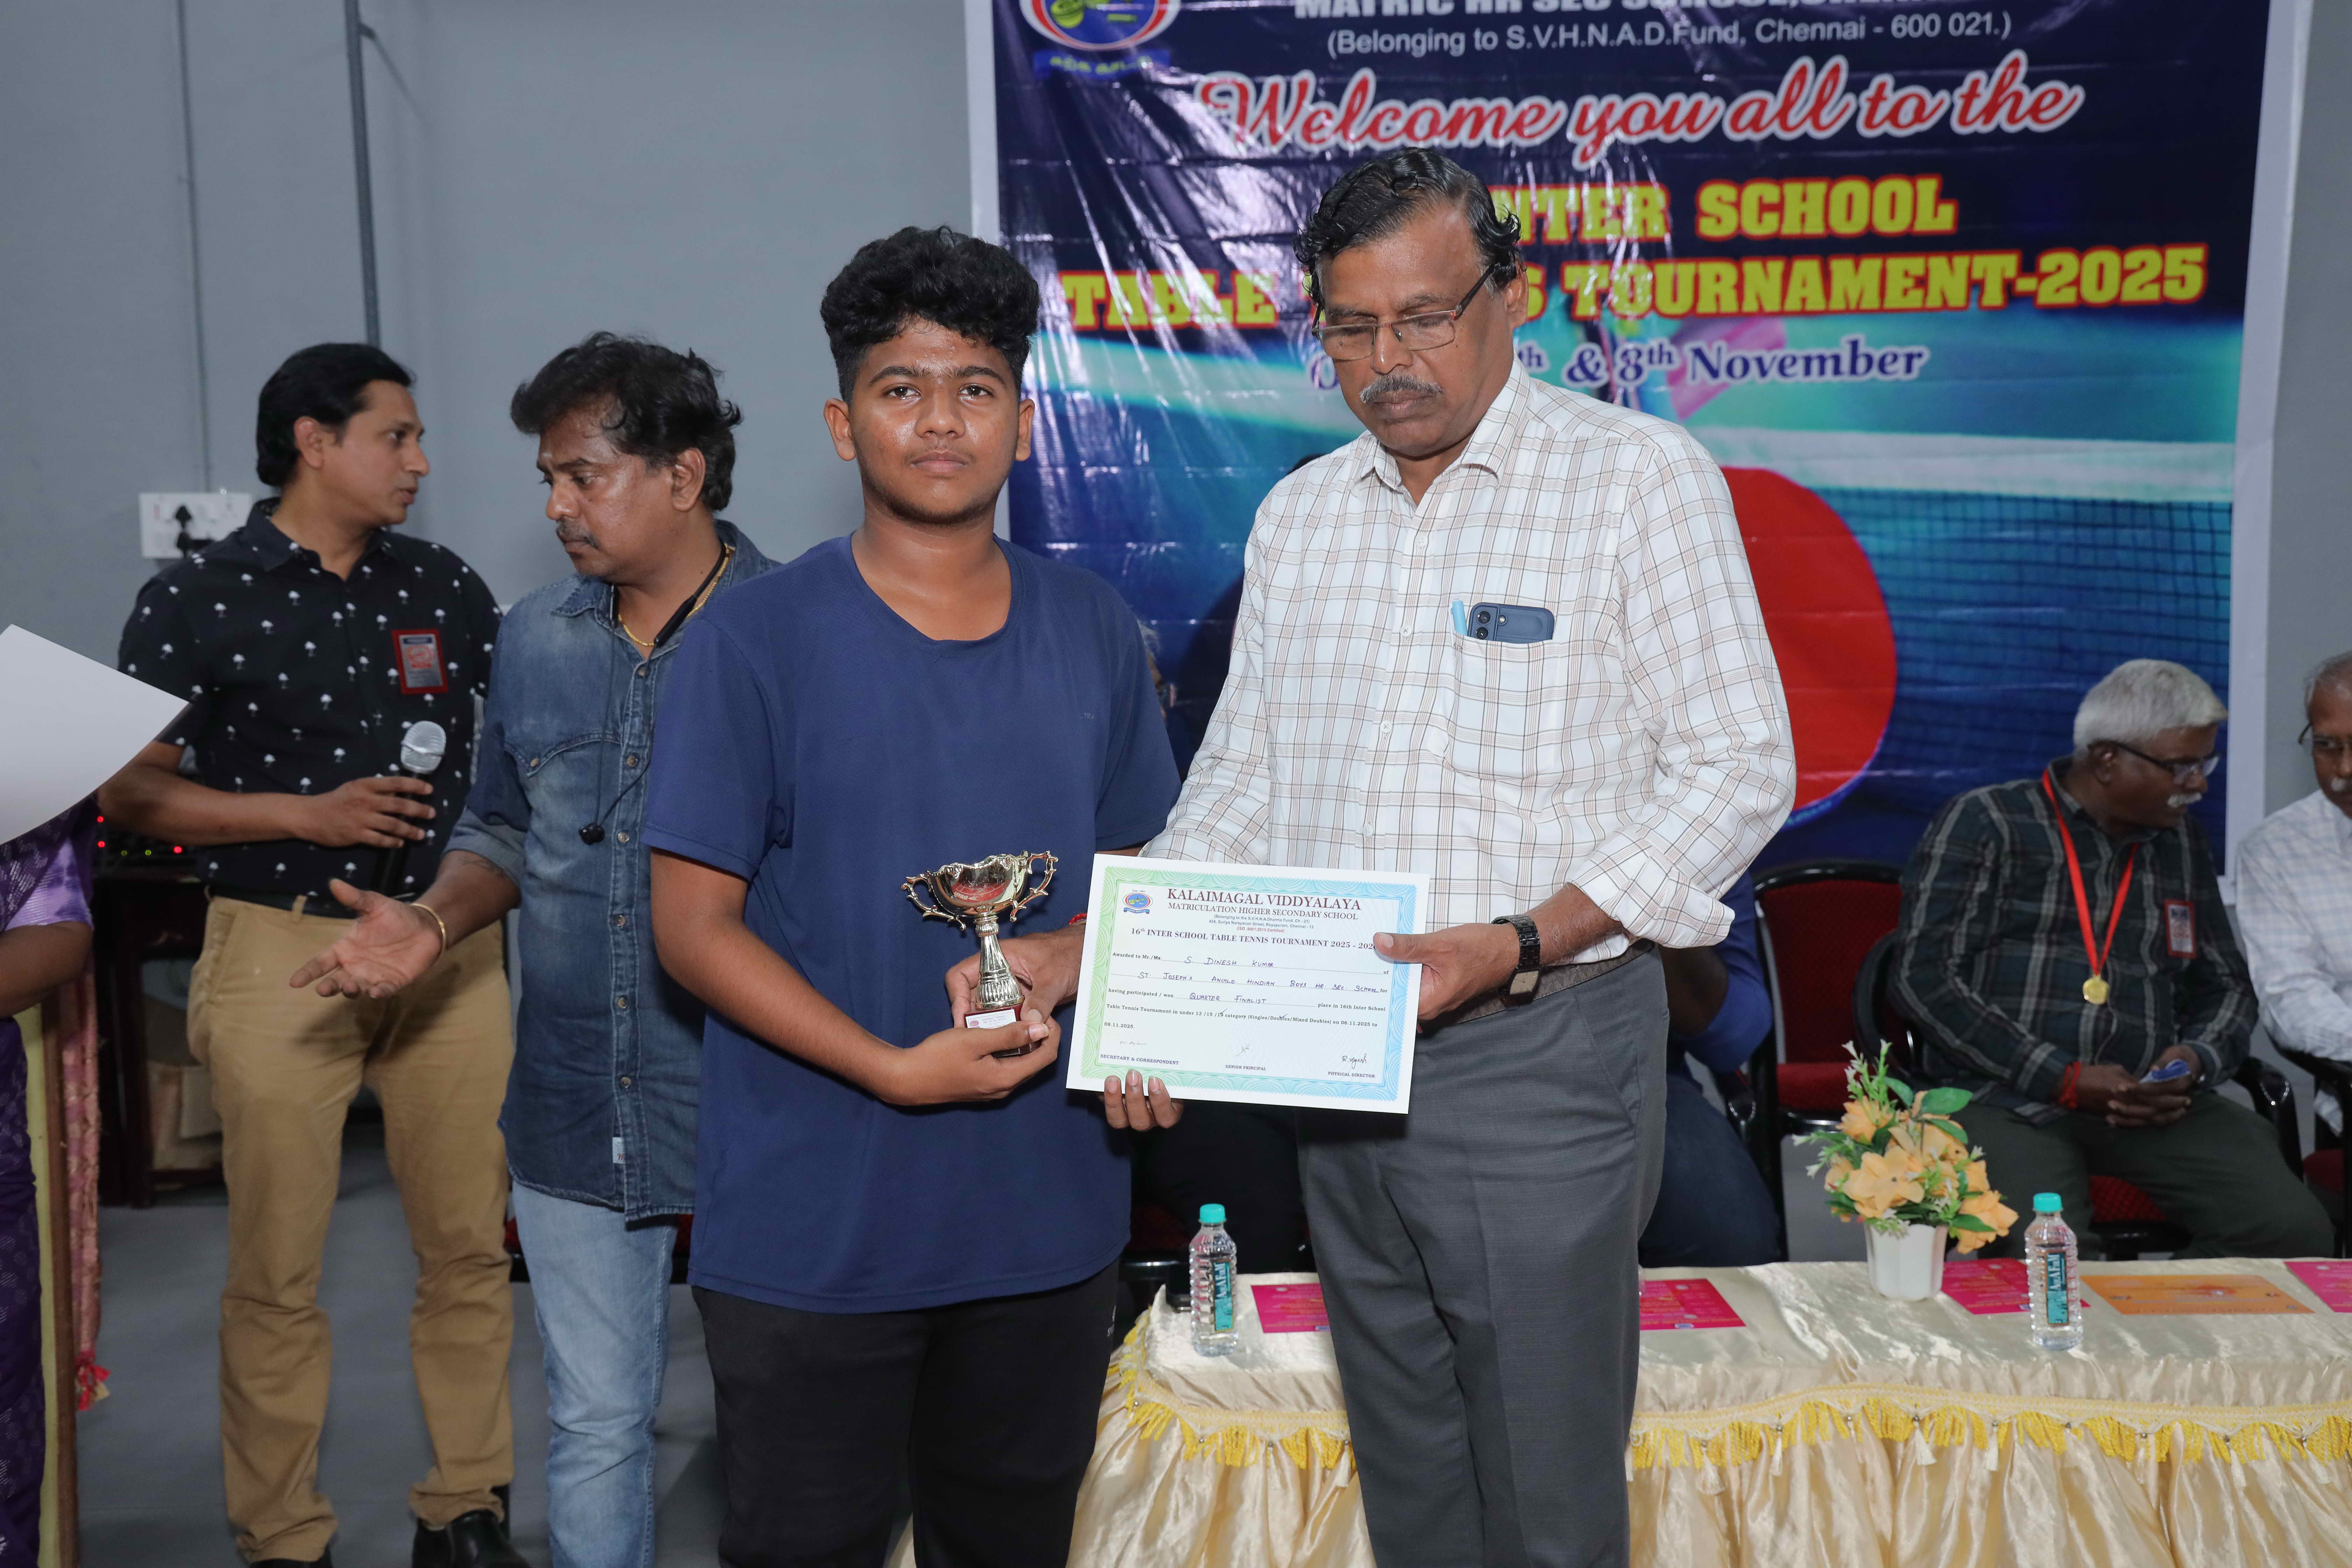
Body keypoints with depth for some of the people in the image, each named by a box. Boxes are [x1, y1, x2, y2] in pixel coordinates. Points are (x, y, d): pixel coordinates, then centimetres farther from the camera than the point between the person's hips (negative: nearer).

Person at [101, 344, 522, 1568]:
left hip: (450, 945, 4)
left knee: (472, 1246, 6)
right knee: (276, 1270, 2)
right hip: (281, 950, -3)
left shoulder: (446, 587, 10)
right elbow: (130, 792, -2)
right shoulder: (194, 602, -1)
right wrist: (309, 815, -13)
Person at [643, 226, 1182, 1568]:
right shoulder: (755, 640, -8)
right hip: (809, 1236, -3)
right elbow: (693, 922, -9)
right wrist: (894, 1070, -19)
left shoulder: (1094, 631, 4)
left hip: (1048, 1214, 4)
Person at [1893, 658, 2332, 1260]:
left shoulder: (2181, 842, 19)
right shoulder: (1983, 825, 2)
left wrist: (2196, 1061, 0)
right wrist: (2064, 1079, -12)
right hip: (2005, 1099, -5)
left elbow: (2227, 985, 25)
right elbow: (1926, 979, -6)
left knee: (2296, 1231, -17)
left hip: (2149, 1103, 6)